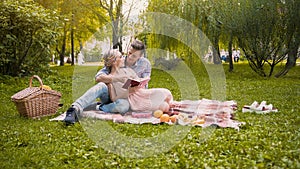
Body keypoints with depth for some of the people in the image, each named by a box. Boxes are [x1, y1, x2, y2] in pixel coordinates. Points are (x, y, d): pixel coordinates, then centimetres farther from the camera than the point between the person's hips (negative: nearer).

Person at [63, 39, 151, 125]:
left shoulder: (145, 64, -3)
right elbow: (98, 77, -17)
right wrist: (113, 78, -36)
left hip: (126, 99, 0)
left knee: (123, 105, -40)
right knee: (102, 85, -36)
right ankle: (75, 108, -48)